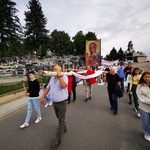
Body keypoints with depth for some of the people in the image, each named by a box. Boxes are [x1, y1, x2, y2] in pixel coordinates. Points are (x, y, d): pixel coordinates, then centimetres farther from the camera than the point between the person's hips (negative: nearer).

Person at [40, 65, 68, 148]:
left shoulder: (64, 77, -14)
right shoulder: (52, 78, 6)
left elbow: (63, 86, -33)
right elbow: (48, 88, 11)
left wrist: (59, 76, -27)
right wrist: (43, 97, 8)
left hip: (62, 102, -6)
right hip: (54, 102, 7)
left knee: (61, 120, 1)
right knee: (59, 118, 23)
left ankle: (58, 139, 11)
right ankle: (64, 128, 47)